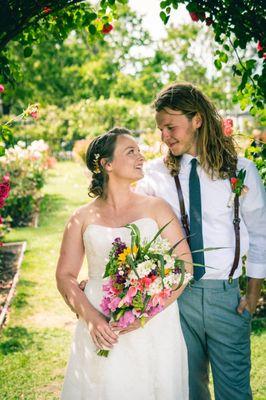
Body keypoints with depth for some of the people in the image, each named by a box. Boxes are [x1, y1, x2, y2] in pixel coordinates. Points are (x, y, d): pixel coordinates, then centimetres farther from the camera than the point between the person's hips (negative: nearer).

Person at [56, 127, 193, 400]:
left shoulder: (156, 208, 0)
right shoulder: (83, 218, 3)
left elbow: (184, 266, -5)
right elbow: (65, 276, 4)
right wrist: (90, 317, -12)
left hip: (155, 329, 0)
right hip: (102, 332, 0)